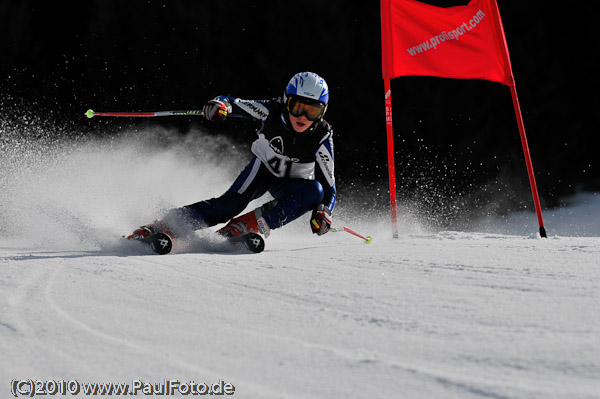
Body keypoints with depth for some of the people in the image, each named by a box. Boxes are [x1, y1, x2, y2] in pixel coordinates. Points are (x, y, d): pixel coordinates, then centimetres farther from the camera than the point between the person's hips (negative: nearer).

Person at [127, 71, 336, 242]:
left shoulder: (322, 136, -27)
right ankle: (162, 227, -27)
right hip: (263, 166, -1)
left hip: (292, 183, 1)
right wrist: (221, 104, -41)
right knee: (231, 202, -25)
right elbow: (236, 104, -16)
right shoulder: (272, 111, -25)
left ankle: (247, 224, -33)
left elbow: (328, 184, -22)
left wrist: (323, 211, -41)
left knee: (315, 192, -31)